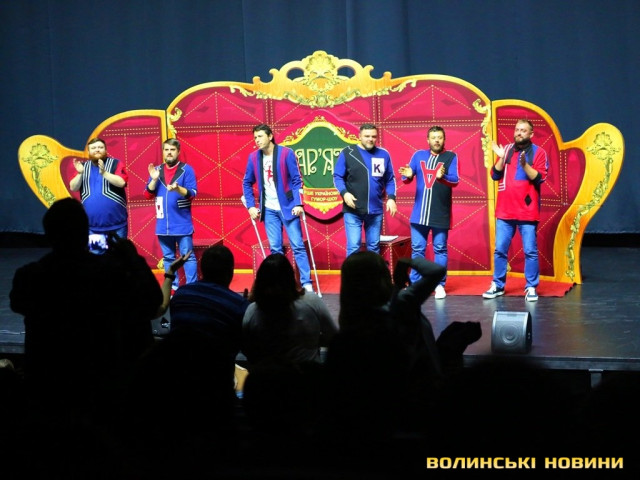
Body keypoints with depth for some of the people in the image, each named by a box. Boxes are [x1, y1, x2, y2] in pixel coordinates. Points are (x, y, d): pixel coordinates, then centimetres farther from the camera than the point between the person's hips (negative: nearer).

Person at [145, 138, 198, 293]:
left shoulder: (186, 169, -3)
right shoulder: (157, 170, 9)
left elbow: (192, 194, -9)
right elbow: (148, 194, 6)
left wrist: (178, 189, -26)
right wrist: (154, 179, -9)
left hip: (182, 223, -4)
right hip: (163, 224, 4)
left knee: (188, 256, -3)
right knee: (168, 257, 10)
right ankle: (172, 288, 17)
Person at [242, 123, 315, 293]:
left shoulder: (286, 153, -8)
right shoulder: (253, 157, 3)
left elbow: (296, 180, -8)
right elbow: (247, 183, 12)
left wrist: (298, 204, -16)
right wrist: (251, 206, 4)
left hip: (287, 207, -3)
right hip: (269, 209, 3)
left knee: (298, 246, -3)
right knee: (275, 248, 5)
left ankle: (306, 283, -1)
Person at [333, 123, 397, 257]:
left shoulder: (383, 154, 7)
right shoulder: (347, 153, -2)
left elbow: (390, 179, 13)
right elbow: (337, 176, -1)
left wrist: (391, 197, -1)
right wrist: (344, 193, -18)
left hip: (376, 210, 4)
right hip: (353, 210, -4)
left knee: (374, 246, 12)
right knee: (353, 246, -7)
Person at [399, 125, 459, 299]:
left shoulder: (451, 157, -1)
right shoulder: (418, 155, 7)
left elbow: (455, 181, -13)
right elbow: (408, 179, 3)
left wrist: (442, 177, -34)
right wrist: (407, 175, -21)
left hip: (441, 213, -2)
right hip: (419, 212, 2)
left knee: (440, 249, 5)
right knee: (417, 249, 6)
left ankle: (439, 285, 13)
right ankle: (415, 284, 13)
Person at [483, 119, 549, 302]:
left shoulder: (538, 152, 0)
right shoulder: (506, 150, 10)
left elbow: (539, 178, -9)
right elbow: (495, 175, 4)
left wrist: (525, 164, -21)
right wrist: (501, 158, -9)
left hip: (527, 211, -3)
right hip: (505, 210, 3)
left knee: (530, 251, -1)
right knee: (500, 250, 6)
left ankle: (531, 288, 5)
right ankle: (497, 285, 14)